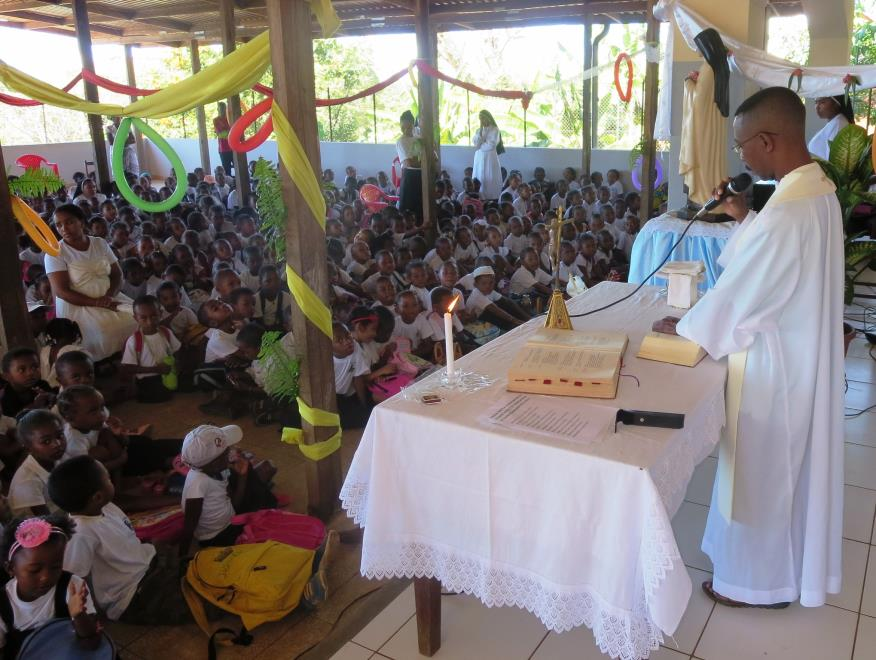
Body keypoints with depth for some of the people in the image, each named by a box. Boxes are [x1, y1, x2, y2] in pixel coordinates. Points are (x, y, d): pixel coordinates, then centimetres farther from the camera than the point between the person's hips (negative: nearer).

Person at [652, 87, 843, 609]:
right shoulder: (819, 191, 1)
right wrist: (746, 219, 7)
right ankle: (789, 566, 42)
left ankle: (758, 581, 28)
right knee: (789, 466, 23)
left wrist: (682, 328, -7)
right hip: (804, 354, 9)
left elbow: (738, 293, -21)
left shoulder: (785, 211, -29)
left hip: (774, 364, -9)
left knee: (760, 472, 8)